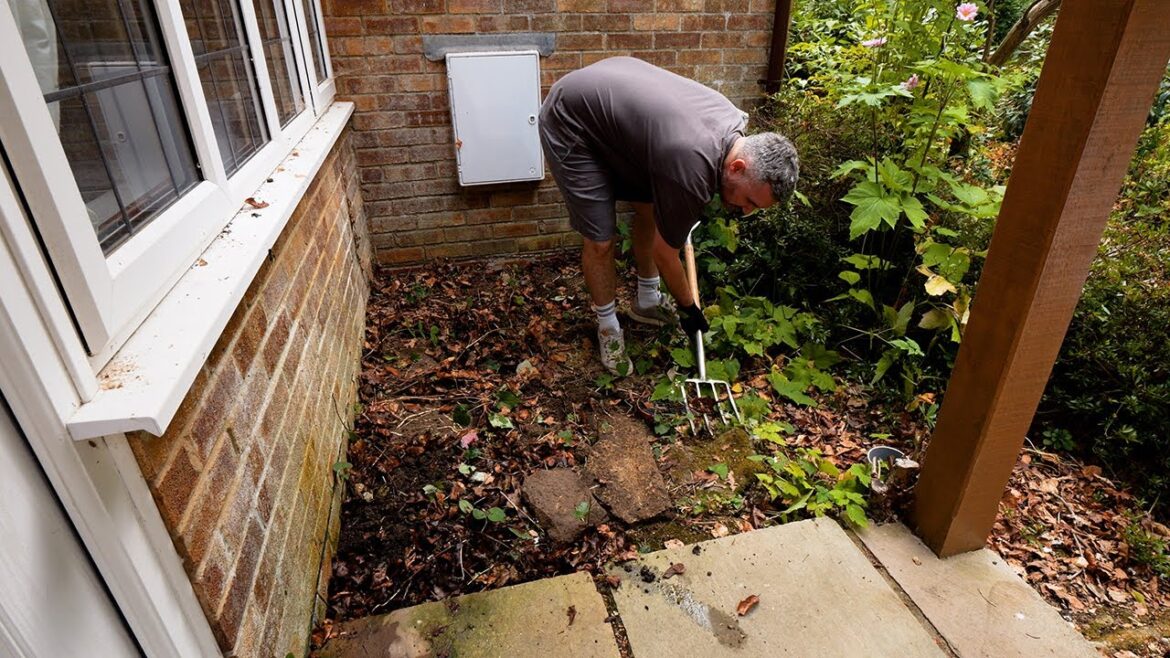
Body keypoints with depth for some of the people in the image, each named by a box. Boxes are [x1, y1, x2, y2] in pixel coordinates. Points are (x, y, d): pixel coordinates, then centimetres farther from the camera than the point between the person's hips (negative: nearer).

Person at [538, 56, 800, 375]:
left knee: (649, 209, 11)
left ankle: (647, 302, 31)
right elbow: (664, 252, -17)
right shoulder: (691, 171, -32)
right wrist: (688, 307, -1)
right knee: (600, 239, -9)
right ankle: (608, 328, 15)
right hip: (569, 123, -9)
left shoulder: (733, 122, -6)